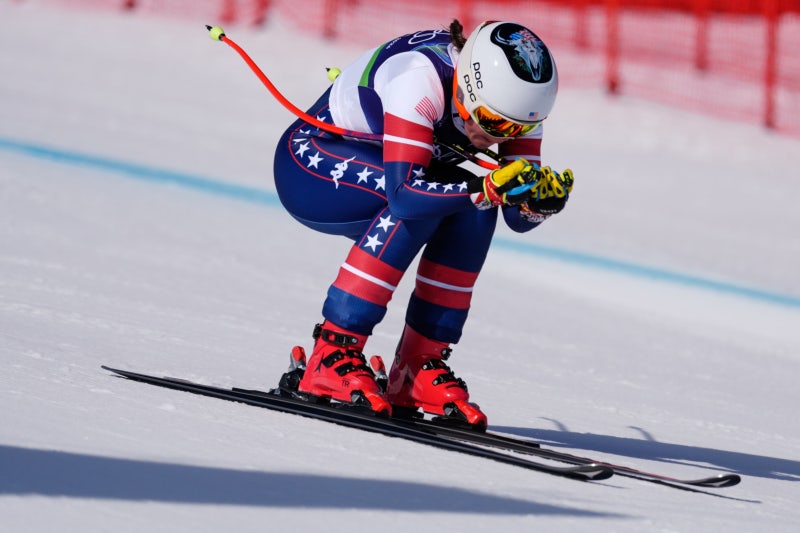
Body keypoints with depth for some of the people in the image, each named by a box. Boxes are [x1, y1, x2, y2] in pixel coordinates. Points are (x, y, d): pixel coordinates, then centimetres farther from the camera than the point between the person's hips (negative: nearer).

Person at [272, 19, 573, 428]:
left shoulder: (514, 100, -16)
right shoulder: (423, 78, -35)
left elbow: (518, 216, -16)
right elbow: (404, 193, -43)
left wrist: (543, 198, -37)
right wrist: (492, 187, -51)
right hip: (307, 165, -7)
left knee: (473, 206, -20)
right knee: (424, 196, -31)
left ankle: (419, 368, -14)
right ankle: (332, 353, -28)